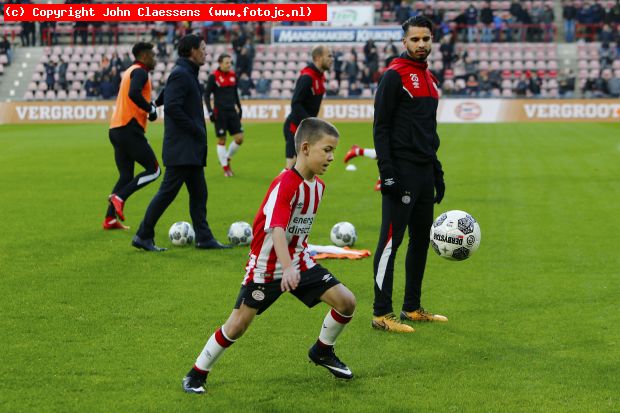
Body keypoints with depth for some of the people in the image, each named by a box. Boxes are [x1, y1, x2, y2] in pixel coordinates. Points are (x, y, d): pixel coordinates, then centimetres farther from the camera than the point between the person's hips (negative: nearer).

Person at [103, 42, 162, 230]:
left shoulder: (130, 72, 23)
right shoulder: (140, 72, -7)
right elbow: (134, 94, -25)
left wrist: (150, 105, 15)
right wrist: (151, 109, -12)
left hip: (116, 129, 10)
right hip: (130, 128, -10)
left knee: (126, 176, 12)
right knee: (153, 170, -4)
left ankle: (110, 219, 4)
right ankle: (119, 197, -16)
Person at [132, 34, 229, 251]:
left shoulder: (188, 74, 17)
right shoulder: (180, 74, -14)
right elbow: (171, 107, -23)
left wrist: (198, 130, 12)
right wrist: (195, 129, -17)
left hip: (192, 149, 10)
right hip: (181, 147, -10)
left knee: (199, 193, 9)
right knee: (167, 192, -6)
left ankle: (204, 238, 12)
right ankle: (143, 236, 0)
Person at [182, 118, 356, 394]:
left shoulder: (317, 185, 1)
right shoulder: (284, 184, -25)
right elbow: (276, 229, -36)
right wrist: (287, 269, -48)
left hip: (299, 261, 7)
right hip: (266, 266, -7)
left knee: (346, 302, -4)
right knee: (238, 324, -6)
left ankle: (322, 351, 22)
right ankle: (197, 374, 12)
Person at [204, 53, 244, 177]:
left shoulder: (233, 75, 9)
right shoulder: (213, 76, -7)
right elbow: (206, 95, -5)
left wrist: (239, 108, 18)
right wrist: (210, 111, -12)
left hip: (232, 111, 5)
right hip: (220, 112, -5)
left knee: (239, 138, -1)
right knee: (222, 140, 0)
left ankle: (227, 159, 21)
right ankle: (225, 168, 10)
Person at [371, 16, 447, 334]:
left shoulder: (429, 78, 17)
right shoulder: (394, 76, -8)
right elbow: (380, 128, -12)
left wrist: (437, 172, 20)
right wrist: (387, 173, -18)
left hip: (425, 173, 9)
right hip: (402, 173, -9)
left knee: (421, 240, 13)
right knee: (390, 241, -7)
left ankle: (412, 308, 22)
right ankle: (382, 314, -4)